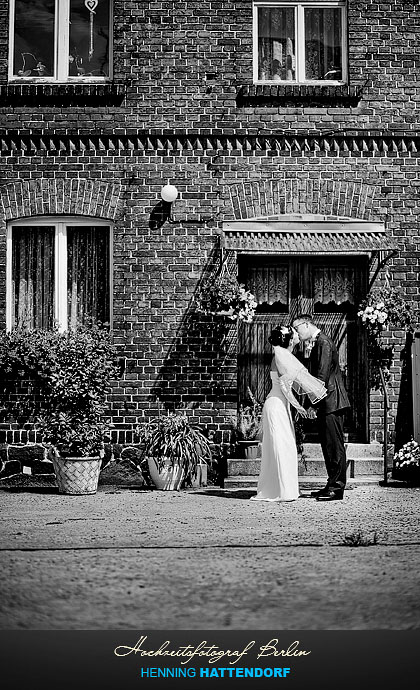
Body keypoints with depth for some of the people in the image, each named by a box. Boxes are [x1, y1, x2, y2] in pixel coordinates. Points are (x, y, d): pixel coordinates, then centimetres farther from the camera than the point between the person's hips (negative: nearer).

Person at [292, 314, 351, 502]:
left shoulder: (323, 342, -12)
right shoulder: (317, 343, 18)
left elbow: (322, 376, -19)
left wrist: (314, 403, -17)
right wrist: (314, 403, 14)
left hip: (331, 401, -10)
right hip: (325, 403, 10)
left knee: (335, 445, -7)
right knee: (328, 446, 12)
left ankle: (337, 488, -4)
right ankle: (332, 485, 17)